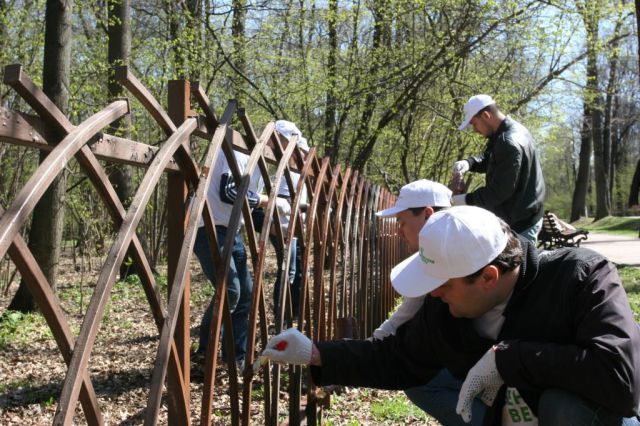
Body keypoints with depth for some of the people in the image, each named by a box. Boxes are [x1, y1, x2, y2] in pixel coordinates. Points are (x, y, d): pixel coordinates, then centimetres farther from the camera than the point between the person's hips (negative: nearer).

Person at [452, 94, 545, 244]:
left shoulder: (509, 144, -26)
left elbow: (500, 191, -25)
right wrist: (469, 163, -2)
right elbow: (488, 158, 18)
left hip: (520, 223, -10)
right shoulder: (513, 130, 7)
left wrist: (467, 199, -15)